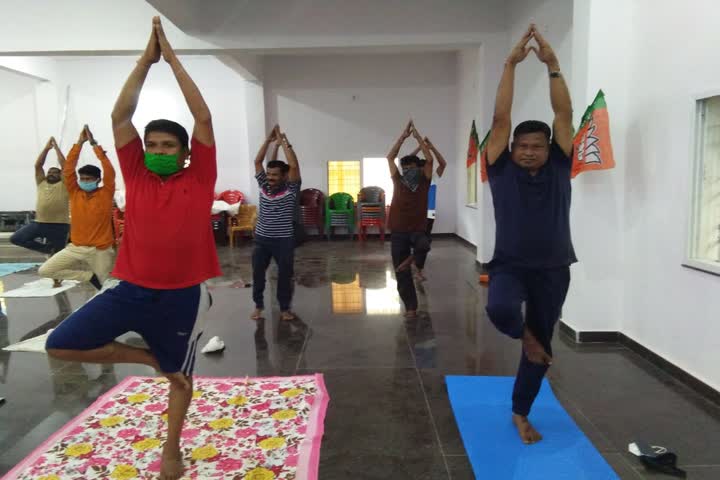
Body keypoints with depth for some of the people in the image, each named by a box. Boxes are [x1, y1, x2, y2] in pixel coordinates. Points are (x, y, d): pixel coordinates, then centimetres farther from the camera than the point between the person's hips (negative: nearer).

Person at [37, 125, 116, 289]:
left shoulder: (106, 194, -4)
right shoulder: (75, 193, 4)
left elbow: (109, 170, -14)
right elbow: (68, 169, -1)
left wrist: (94, 143, -10)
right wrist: (80, 142, -5)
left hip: (101, 250, -4)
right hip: (76, 248, 4)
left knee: (104, 285, 3)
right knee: (44, 271, -6)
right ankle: (90, 276, 0)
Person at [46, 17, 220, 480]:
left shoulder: (198, 179, -4)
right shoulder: (137, 175, 3)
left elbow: (203, 117, -9)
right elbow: (120, 115, -1)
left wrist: (172, 57, -4)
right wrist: (146, 59, 0)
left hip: (182, 295, -2)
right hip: (130, 287, 3)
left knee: (181, 374, 14)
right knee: (60, 345, -3)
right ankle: (145, 356, 16)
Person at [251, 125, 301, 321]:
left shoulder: (290, 189, -7)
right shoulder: (263, 186, 5)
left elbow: (294, 165, -20)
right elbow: (257, 161, 1)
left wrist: (283, 141, -15)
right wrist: (269, 140, -4)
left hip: (284, 240, -4)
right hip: (261, 239, 4)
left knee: (285, 275, 5)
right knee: (257, 274, 10)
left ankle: (285, 308, 20)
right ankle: (258, 306, 27)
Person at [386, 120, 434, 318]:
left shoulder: (424, 182, 1)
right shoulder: (398, 182, 3)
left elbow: (429, 159, -6)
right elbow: (390, 157, -1)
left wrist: (417, 136, -5)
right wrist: (404, 135, -4)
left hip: (418, 229, -1)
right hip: (398, 232, 1)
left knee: (423, 246, -37)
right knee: (401, 274, 3)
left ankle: (411, 258, -3)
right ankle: (410, 307, 18)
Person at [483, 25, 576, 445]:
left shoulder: (558, 168, 3)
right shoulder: (502, 170, -1)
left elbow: (564, 114, -3)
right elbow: (500, 118, -7)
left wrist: (552, 63, -7)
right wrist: (511, 65, -8)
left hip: (552, 270, 2)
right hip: (510, 266, -2)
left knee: (541, 348, 11)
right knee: (501, 309, -35)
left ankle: (521, 414, 33)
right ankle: (525, 335, 4)